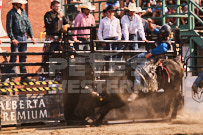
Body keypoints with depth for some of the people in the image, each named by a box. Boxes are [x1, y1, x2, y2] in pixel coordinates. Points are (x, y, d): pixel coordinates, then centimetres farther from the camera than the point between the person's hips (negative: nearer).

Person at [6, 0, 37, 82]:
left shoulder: (23, 12, 13)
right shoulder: (11, 13, -7)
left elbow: (28, 25, 15)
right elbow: (9, 27, -11)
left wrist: (32, 37, 9)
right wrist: (12, 39, -19)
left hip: (24, 37, 7)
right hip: (16, 37, -7)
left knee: (23, 57, 9)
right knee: (13, 57, -5)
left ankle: (24, 76, 13)